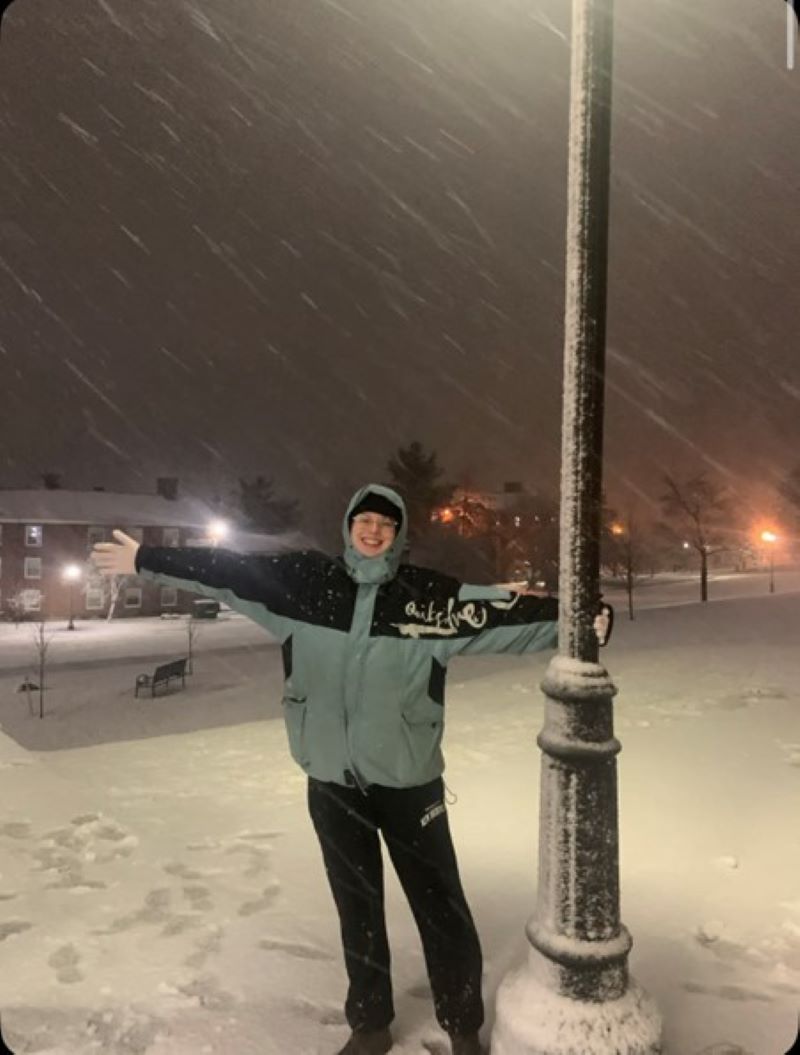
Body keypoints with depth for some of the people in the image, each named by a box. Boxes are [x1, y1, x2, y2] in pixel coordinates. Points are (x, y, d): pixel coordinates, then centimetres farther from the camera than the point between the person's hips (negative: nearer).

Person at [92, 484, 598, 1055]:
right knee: (358, 906, 20)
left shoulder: (429, 595, -9)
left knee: (440, 904, 12)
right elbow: (222, 569, 0)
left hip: (409, 778, -1)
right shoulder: (303, 580, -4)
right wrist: (145, 559, 5)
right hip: (332, 780, 2)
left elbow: (499, 614, -15)